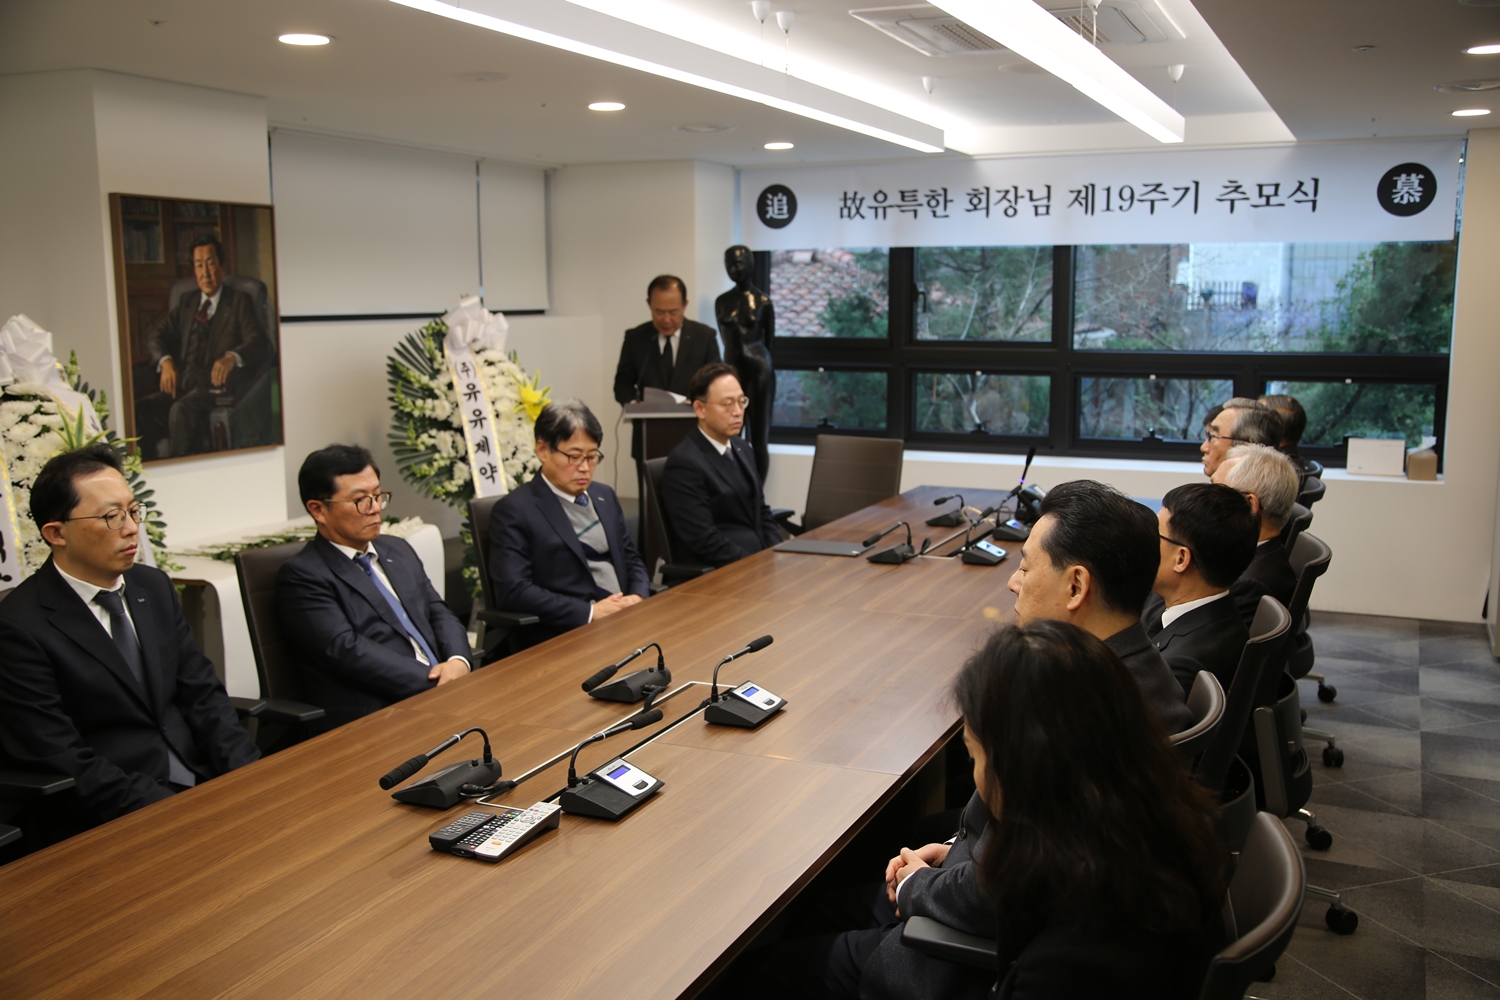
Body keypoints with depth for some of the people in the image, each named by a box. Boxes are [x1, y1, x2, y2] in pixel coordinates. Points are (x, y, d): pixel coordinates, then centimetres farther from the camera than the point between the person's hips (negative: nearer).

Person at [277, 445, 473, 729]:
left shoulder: (398, 550, 21)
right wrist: (436, 683, -18)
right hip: (374, 719, -8)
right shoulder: (301, 576, -2)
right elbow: (347, 650, -13)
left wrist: (458, 661, -5)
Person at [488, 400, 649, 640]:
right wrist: (590, 611, -16)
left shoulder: (605, 496, 17)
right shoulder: (514, 510, -3)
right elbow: (513, 591, -12)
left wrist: (638, 597, 1)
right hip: (568, 635, -7)